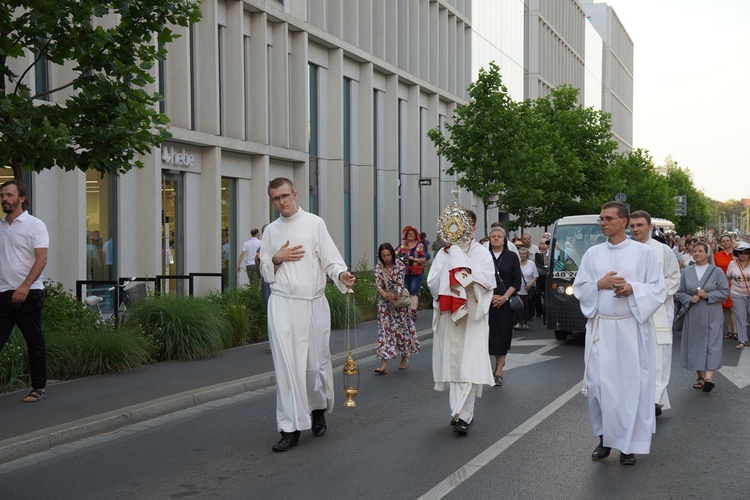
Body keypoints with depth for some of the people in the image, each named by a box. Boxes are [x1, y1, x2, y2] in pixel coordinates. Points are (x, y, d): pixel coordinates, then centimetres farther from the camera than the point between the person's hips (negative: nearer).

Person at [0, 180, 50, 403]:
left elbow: (41, 259, -12)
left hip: (28, 294, -5)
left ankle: (39, 387, 15)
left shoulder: (35, 225, -3)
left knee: (35, 344, 4)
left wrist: (24, 286, -24)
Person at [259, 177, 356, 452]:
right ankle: (291, 427, 0)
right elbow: (265, 271, 18)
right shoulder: (271, 231, 14)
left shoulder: (314, 223, 3)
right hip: (282, 303, 2)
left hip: (313, 302, -2)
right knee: (286, 365, -4)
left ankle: (318, 409, 34)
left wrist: (341, 274, -23)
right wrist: (277, 259, -3)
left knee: (316, 362, 5)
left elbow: (330, 258, -3)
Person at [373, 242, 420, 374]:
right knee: (384, 329, -5)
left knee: (402, 328, 6)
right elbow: (378, 284, -13)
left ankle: (405, 359, 25)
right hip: (384, 303, 2)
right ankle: (384, 364, -10)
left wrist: (397, 294, -40)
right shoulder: (378, 267, -3)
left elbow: (400, 283, -19)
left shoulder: (400, 265, -9)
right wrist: (385, 294, -33)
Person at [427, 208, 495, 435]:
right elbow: (432, 282, 2)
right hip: (449, 316, 3)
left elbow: (487, 281, -11)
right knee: (452, 363, 4)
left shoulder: (481, 253, 3)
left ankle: (462, 415, -12)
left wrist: (461, 263, -13)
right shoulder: (444, 254, 10)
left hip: (472, 316, -3)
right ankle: (462, 412, 16)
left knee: (469, 364, -10)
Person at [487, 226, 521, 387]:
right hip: (487, 301, 1)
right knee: (490, 333, -2)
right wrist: (489, 295, -10)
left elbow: (517, 281, 2)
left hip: (506, 302, 0)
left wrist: (505, 297, -9)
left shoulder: (512, 257, 5)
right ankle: (499, 364, 15)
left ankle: (499, 372, -1)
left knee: (503, 334, -3)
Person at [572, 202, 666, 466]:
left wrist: (632, 289, -17)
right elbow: (579, 288, 9)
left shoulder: (643, 252, 0)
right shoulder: (592, 253, 8)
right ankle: (605, 437, 16)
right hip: (600, 327, 2)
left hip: (632, 327, -2)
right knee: (599, 383, 0)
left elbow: (658, 289, -1)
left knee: (632, 384, 0)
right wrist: (599, 284, -10)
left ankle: (629, 443, 10)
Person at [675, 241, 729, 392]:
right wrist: (690, 299, -12)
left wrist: (707, 295, -16)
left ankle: (708, 377, -16)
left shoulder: (717, 271, 1)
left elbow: (725, 292, -3)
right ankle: (700, 377, 13)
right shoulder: (686, 272, 7)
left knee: (712, 344, -9)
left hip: (712, 316, -3)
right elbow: (679, 293, 7)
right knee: (695, 344, 4)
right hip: (693, 315, 3)